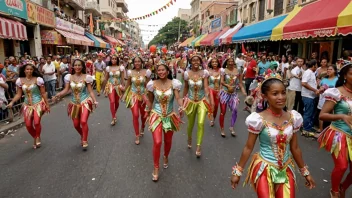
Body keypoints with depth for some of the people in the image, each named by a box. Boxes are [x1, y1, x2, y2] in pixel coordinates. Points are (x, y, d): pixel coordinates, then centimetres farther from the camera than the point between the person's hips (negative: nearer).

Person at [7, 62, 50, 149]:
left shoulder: (38, 79, -9)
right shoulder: (20, 80, 0)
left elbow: (43, 93, -5)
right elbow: (19, 94, 6)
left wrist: (47, 104, -4)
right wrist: (12, 102, -9)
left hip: (38, 103, -4)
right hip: (27, 105, 4)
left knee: (36, 122, -19)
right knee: (28, 125, 3)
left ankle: (38, 137, 10)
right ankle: (35, 138, 31)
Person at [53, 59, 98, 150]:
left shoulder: (86, 77, -7)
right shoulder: (69, 77, 1)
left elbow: (90, 91, -6)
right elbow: (66, 90, -2)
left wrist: (94, 100, -18)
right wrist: (58, 95, -19)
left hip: (85, 101, -4)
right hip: (74, 103, 4)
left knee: (83, 121, -19)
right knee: (76, 125, 9)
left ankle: (85, 141, 1)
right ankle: (83, 136, 40)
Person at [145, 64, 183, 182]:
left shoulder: (173, 83, -8)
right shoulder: (153, 84, -5)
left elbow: (178, 98, -18)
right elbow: (150, 100, 5)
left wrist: (181, 108, -37)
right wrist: (148, 113, 8)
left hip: (170, 116, 1)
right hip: (156, 116, -1)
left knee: (168, 141, 16)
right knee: (157, 142, -10)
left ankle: (166, 157, 49)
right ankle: (156, 168, 10)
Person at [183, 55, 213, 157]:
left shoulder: (204, 72, -7)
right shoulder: (187, 73, -4)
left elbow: (206, 87, -15)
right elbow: (186, 88, 5)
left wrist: (209, 99, -27)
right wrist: (183, 99, 9)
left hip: (202, 101, -1)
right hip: (191, 101, 1)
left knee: (201, 123, -16)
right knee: (190, 123, 14)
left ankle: (198, 147, -2)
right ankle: (189, 139, 46)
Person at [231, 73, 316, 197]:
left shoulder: (293, 118, -5)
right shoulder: (259, 120, -18)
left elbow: (295, 148, 6)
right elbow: (248, 147, -9)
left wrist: (305, 172, 14)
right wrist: (238, 171, -4)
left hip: (286, 170, 4)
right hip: (264, 169, -4)